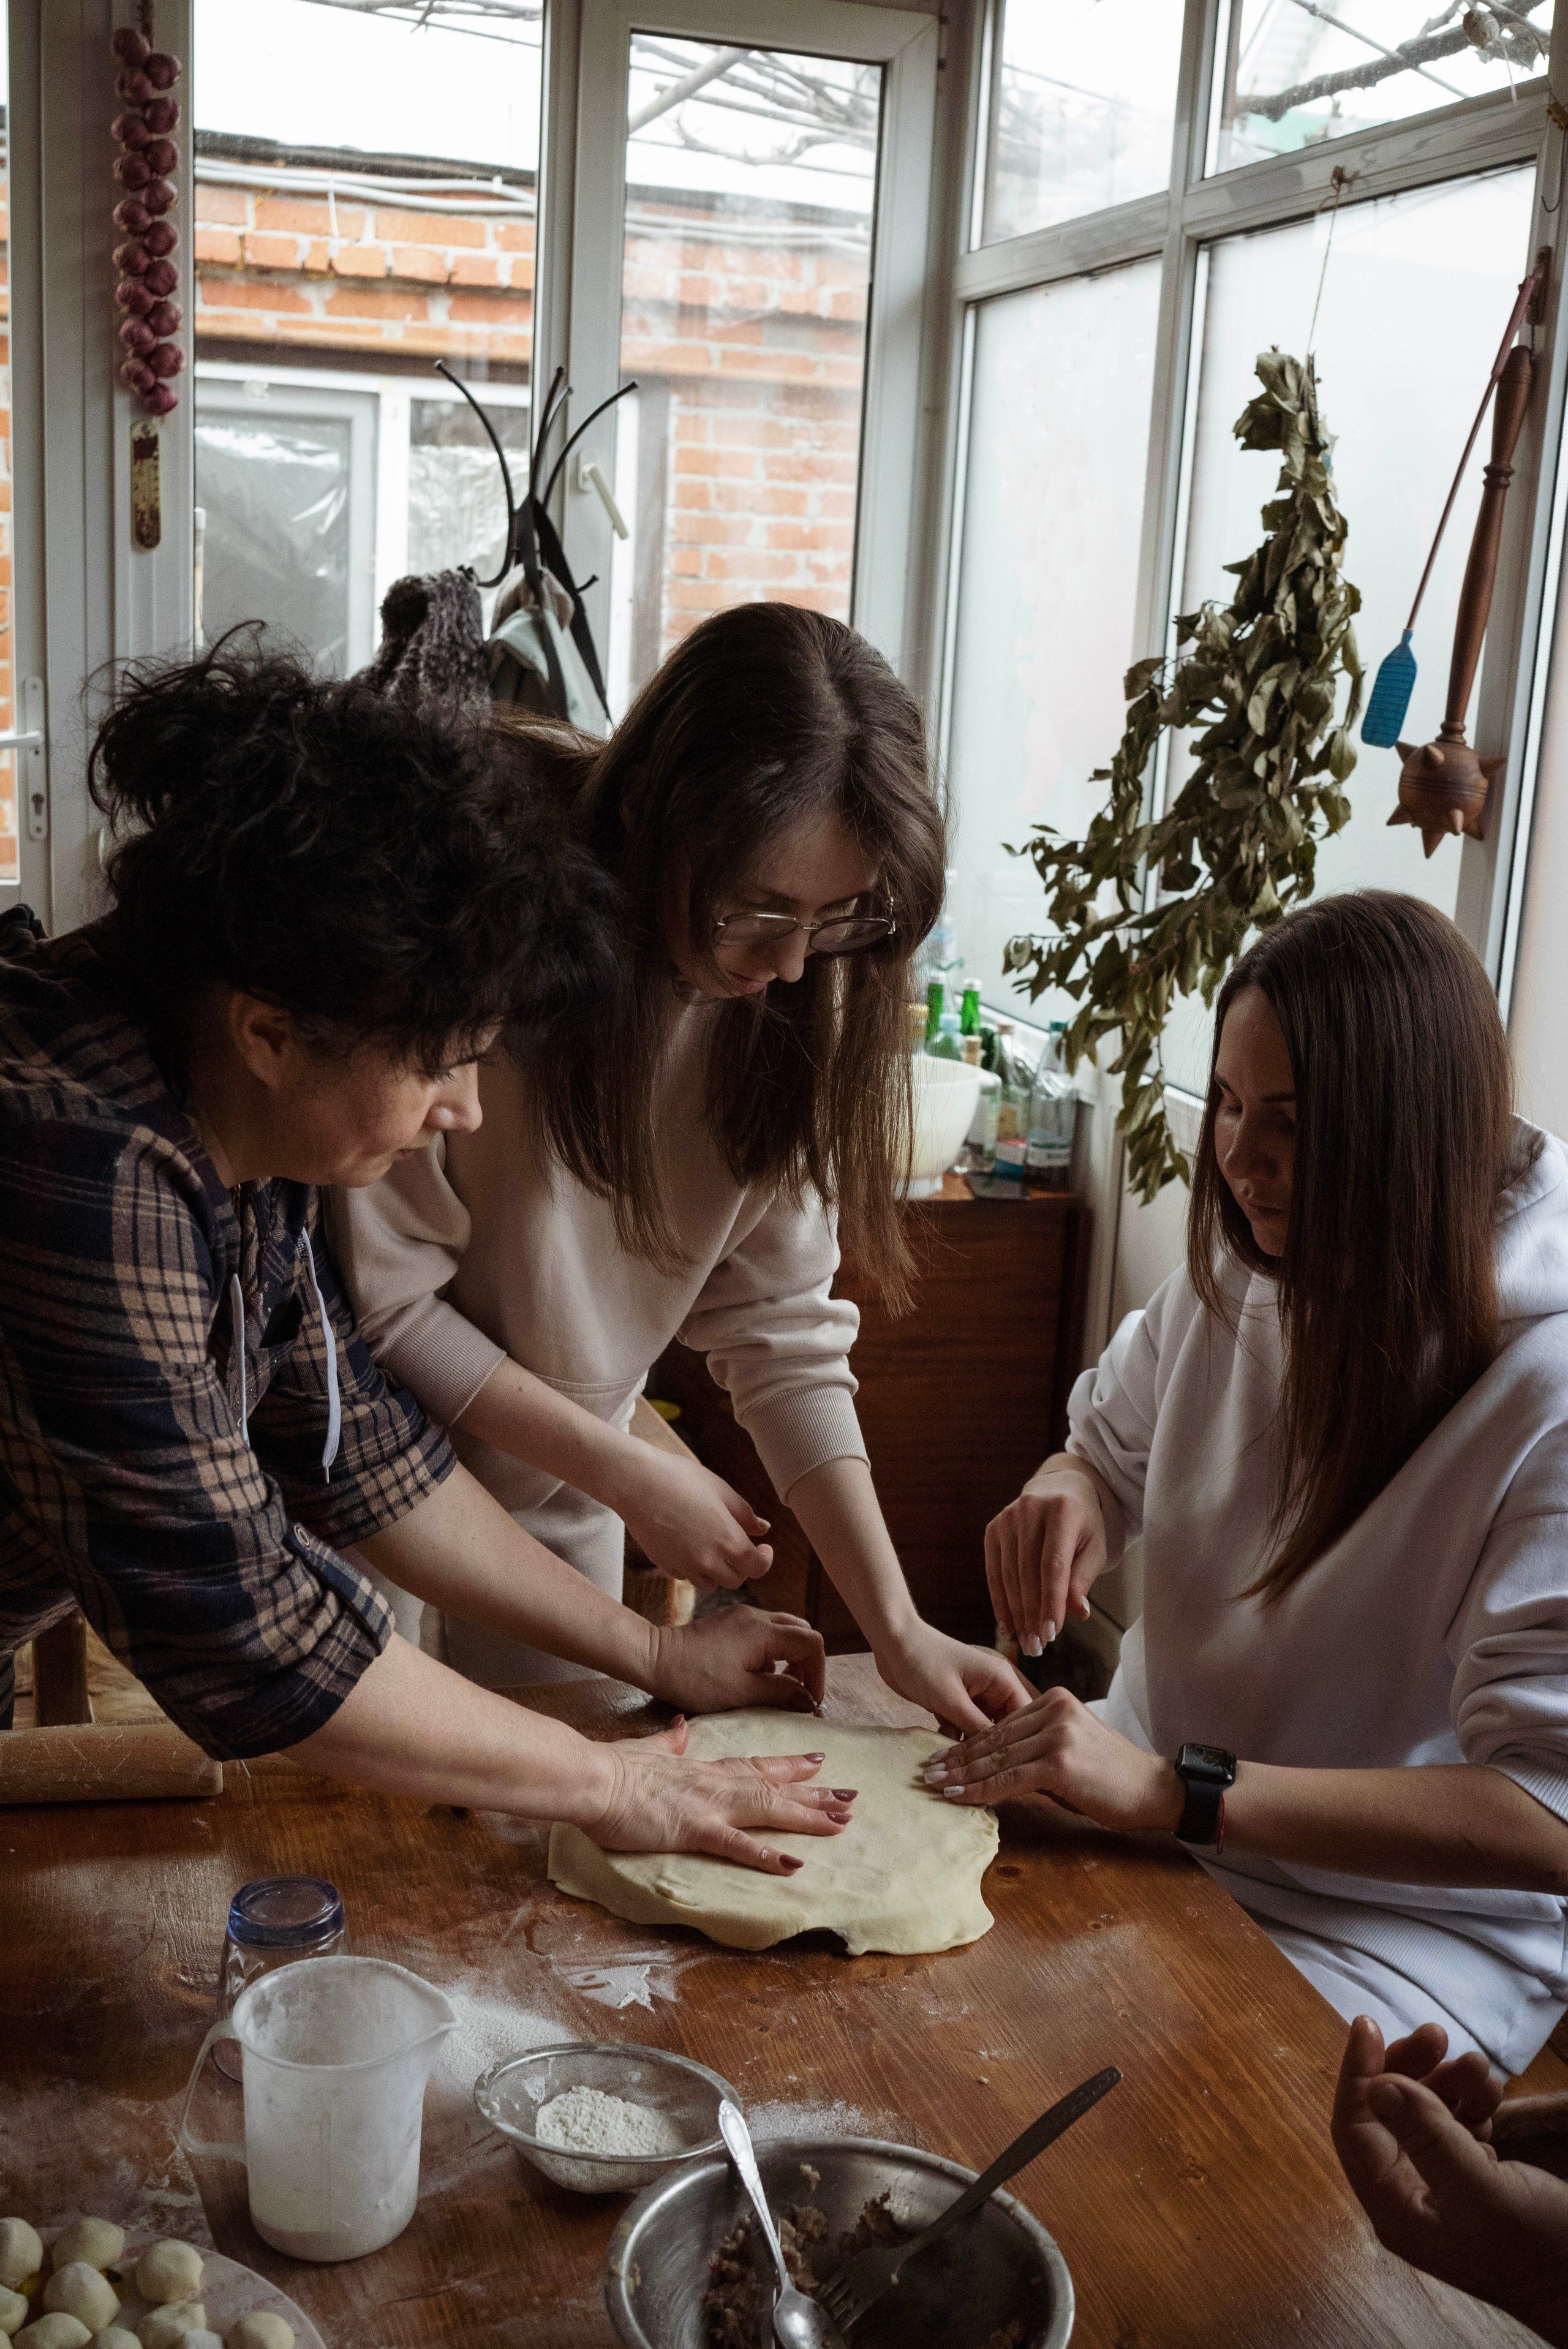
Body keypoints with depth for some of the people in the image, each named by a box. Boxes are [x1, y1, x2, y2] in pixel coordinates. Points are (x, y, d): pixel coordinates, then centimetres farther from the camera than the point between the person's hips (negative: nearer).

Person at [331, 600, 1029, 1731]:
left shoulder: (797, 1000, -14)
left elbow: (783, 1324, -10)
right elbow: (379, 1296, -24)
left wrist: (897, 1625, -15)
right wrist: (630, 1477, -19)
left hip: (557, 1482, 4)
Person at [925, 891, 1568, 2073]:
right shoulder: (1245, 1269, -1)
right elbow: (1110, 1440, 16)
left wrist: (1177, 1792, -32)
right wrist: (1067, 1495, -10)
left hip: (1399, 1924, -6)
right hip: (1154, 1807, 7)